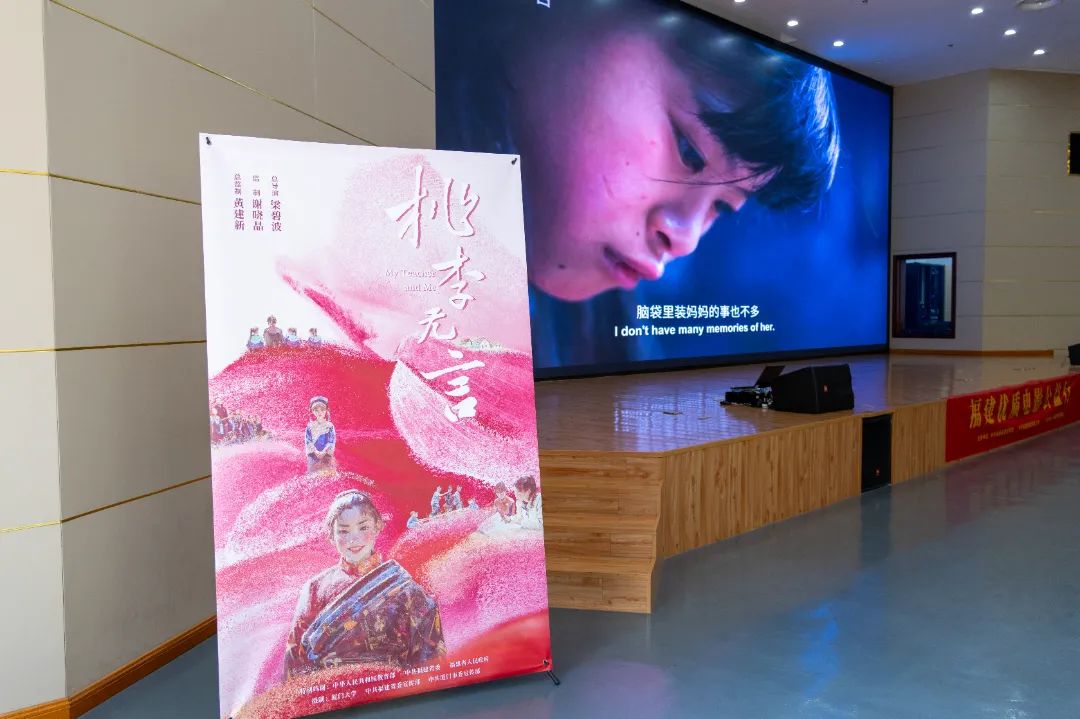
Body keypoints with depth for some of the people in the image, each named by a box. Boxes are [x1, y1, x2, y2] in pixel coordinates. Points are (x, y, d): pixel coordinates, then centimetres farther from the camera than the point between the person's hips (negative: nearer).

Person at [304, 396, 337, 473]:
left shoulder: (329, 426, -2)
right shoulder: (310, 426, 1)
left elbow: (332, 441, -5)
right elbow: (308, 441, -3)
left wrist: (324, 452, -17)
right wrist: (315, 451, -16)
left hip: (326, 454, -1)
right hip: (313, 455, 1)